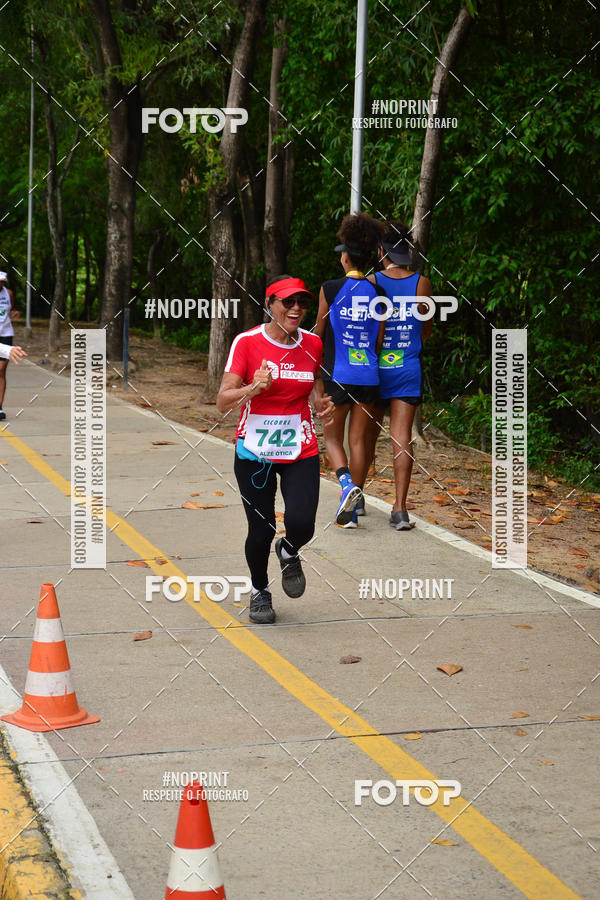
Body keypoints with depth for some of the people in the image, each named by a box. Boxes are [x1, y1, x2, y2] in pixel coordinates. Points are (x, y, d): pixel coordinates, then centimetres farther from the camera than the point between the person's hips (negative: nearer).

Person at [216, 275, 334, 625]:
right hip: (255, 452, -2)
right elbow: (223, 402, -13)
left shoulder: (312, 344, 2)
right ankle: (260, 591, 30)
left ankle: (289, 553, 22)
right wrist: (254, 388, -32)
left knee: (301, 524, -16)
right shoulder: (247, 342, -10)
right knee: (261, 530, 0)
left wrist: (324, 405, -5)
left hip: (301, 451, 2)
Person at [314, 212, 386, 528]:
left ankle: (347, 483, -18)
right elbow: (379, 340, 6)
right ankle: (351, 509, 7)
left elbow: (319, 333, 3)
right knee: (357, 439, 8)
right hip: (368, 376, 3)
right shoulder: (377, 293, 1)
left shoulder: (330, 289, -7)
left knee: (332, 436, 10)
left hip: (337, 374, -3)